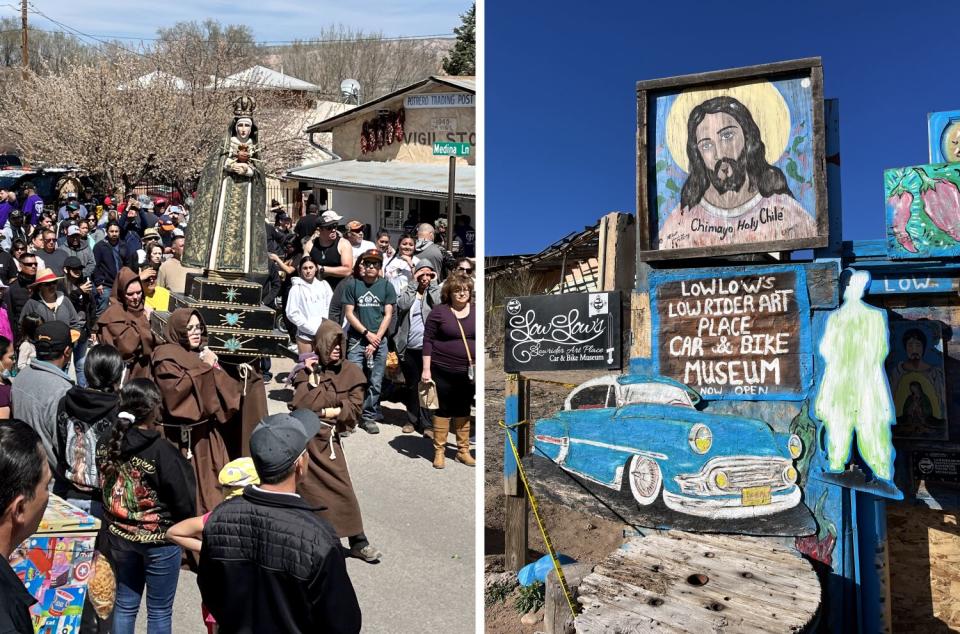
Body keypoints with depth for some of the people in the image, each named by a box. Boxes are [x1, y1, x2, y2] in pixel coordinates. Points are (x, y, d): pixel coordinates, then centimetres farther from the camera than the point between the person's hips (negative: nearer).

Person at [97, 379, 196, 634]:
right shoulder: (162, 451, -25)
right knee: (159, 611, 10)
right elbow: (185, 502, -18)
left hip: (118, 535, 6)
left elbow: (104, 489, 6)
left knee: (125, 604, 19)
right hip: (159, 539, -6)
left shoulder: (105, 444, -6)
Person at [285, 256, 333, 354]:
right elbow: (292, 313, -8)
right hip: (305, 335, -2)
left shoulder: (323, 284, 5)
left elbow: (331, 307, 5)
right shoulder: (297, 288, -4)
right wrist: (312, 329, -11)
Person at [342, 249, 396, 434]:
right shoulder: (353, 285, 2)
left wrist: (376, 339, -6)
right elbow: (349, 313, 1)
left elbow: (388, 315, 2)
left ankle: (369, 417, 17)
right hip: (356, 340, -1)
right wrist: (367, 333, -7)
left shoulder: (386, 286, 4)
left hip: (379, 341, 1)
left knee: (375, 382, 5)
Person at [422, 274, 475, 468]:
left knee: (464, 411, 13)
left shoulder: (475, 312, 6)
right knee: (443, 410, 5)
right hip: (443, 371, -3)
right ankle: (439, 451, 17)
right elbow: (428, 341, -5)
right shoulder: (439, 311, -5)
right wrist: (426, 369, -10)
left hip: (468, 372, 3)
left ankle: (463, 450, 25)